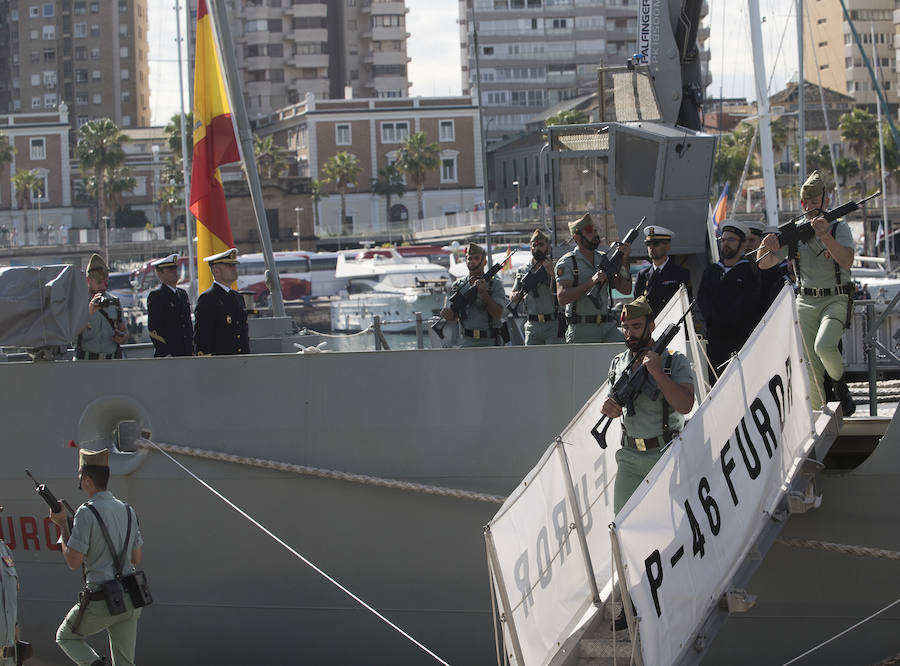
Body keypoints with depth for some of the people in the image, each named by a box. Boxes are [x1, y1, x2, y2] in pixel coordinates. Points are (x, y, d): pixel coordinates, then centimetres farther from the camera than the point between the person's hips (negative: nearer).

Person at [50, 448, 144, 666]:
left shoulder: (87, 513, -14)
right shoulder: (127, 510, 8)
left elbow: (73, 562, -13)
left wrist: (62, 525, -2)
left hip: (101, 601, -6)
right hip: (130, 599, 6)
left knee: (65, 637, 19)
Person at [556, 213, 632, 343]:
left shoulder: (604, 259, 13)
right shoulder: (567, 263, -4)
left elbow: (626, 289, 9)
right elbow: (562, 298, -17)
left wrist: (624, 261, -3)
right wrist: (591, 282, -23)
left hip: (608, 327, 4)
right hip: (581, 331, -4)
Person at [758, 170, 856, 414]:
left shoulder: (839, 228, -3)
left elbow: (846, 261, -21)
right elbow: (764, 264, 4)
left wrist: (825, 236, -33)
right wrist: (767, 247, -19)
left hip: (836, 300, -3)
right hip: (806, 302, 3)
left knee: (824, 345, -27)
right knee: (811, 367, -1)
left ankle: (839, 381, 2)